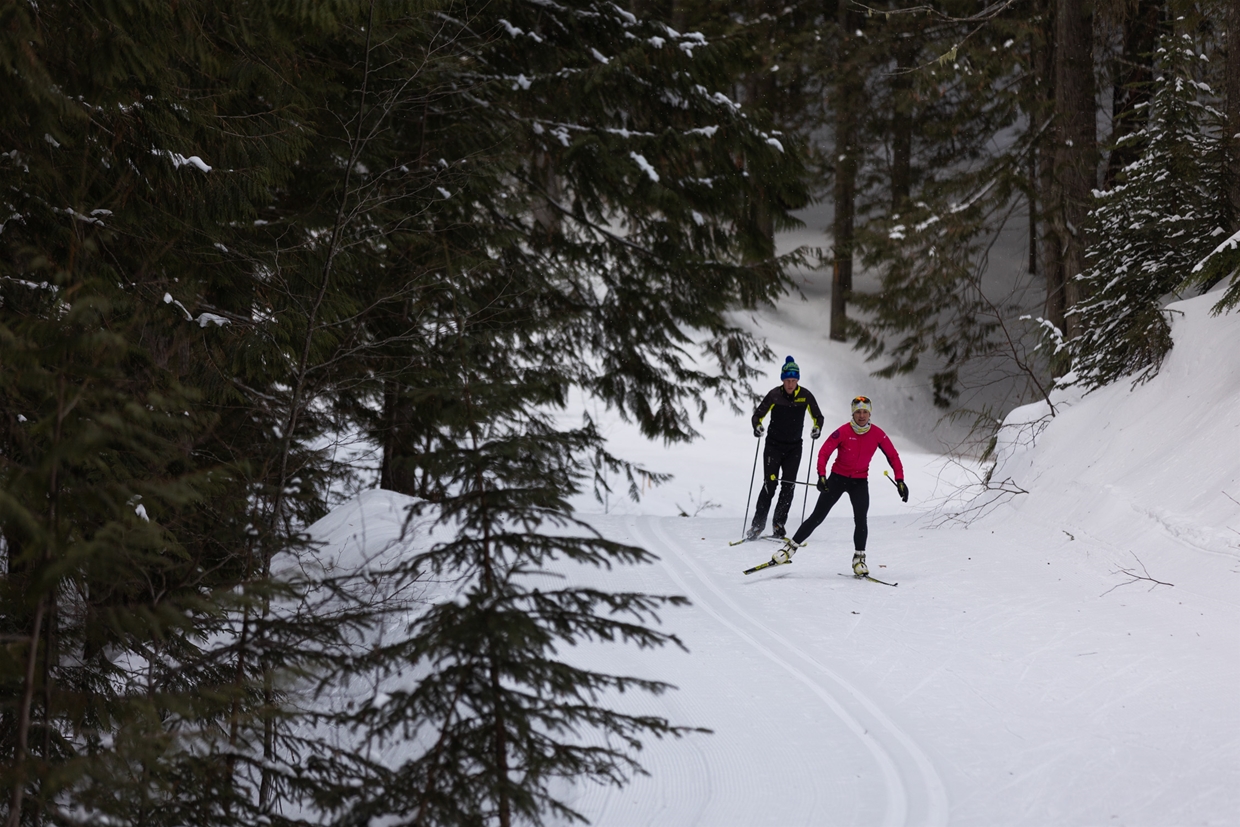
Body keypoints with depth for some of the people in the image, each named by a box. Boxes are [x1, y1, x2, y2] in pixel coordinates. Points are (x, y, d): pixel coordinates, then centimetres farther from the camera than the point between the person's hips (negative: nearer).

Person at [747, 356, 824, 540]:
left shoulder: (805, 395, -4)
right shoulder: (774, 395, -9)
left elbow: (818, 416, 7)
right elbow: (758, 415, -2)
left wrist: (817, 429, -13)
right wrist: (757, 426, -23)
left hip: (794, 448, 2)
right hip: (774, 445, -2)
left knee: (789, 485, -5)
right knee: (769, 484, -9)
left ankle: (779, 523, 4)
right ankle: (758, 524, -5)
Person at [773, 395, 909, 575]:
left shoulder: (877, 434, -9)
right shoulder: (843, 432, -16)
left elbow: (893, 457, -2)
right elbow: (824, 453, -15)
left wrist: (900, 481, -11)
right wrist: (822, 476, -28)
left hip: (860, 481, 1)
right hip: (838, 478, -1)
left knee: (860, 519, -16)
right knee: (818, 516, -2)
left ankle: (859, 558, 0)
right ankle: (791, 547, 7)